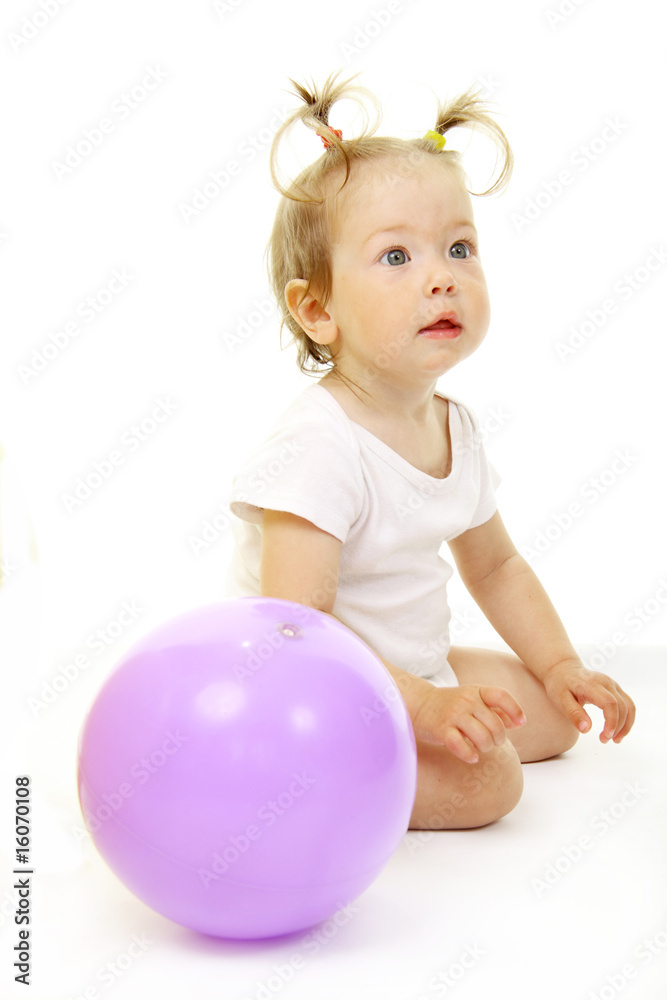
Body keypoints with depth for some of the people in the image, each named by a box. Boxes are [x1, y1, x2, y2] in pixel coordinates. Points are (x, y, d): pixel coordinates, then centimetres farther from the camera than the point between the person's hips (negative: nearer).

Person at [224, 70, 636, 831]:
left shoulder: (455, 429, 1)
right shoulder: (315, 447, -27)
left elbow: (495, 566, 16)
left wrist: (560, 666, 8)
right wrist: (420, 704, -35)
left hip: (415, 672, 9)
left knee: (554, 716, 13)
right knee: (483, 777, -23)